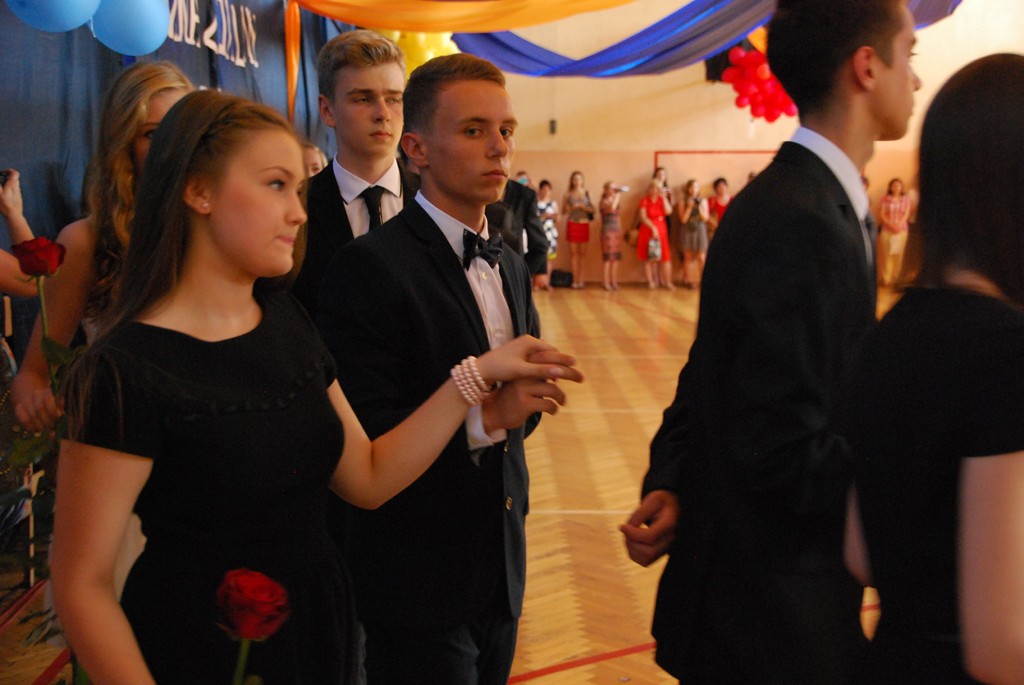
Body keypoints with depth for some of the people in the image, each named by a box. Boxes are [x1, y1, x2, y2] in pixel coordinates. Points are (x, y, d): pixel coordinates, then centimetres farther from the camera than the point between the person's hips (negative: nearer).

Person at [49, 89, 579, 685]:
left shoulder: (287, 322, 1)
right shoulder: (127, 369, -21)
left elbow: (369, 479, 1)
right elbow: (84, 586, -17)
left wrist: (478, 373, -4)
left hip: (318, 633, 7)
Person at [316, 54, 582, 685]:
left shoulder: (512, 268, 10)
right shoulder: (373, 266, -17)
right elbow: (359, 438, -24)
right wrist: (483, 414, -29)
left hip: (501, 574, 7)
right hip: (420, 581, -7)